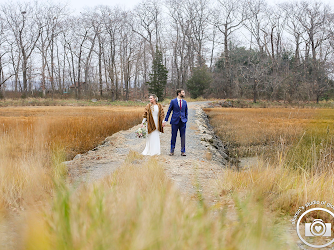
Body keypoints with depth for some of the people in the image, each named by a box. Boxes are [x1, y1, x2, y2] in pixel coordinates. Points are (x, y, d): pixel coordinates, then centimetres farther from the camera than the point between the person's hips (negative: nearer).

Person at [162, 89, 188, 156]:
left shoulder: (184, 102, 8)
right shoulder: (173, 101, -2)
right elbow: (169, 111, 0)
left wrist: (186, 119, 9)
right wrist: (165, 120, -3)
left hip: (182, 121, 3)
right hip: (175, 121, -2)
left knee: (183, 137, 2)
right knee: (173, 136, 3)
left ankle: (183, 151, 10)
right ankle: (172, 151, 14)